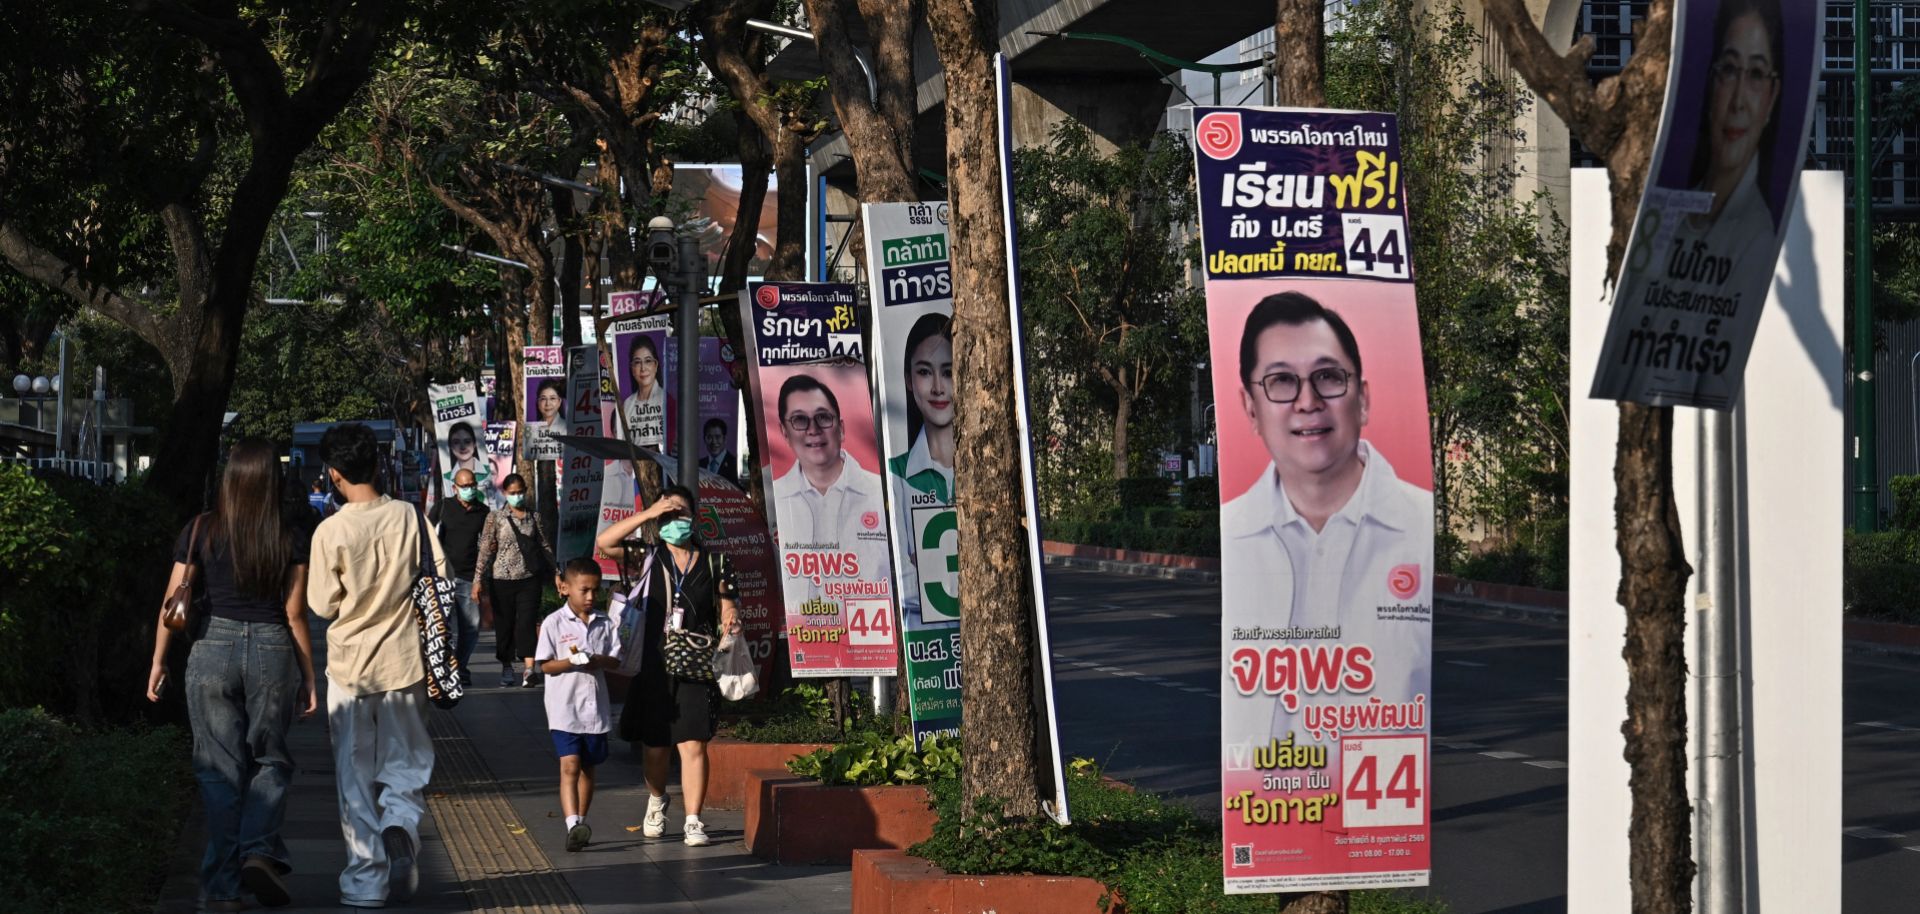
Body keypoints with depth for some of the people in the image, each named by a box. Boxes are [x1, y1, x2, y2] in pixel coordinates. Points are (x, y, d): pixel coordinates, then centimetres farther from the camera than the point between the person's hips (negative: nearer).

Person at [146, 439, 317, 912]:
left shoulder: (200, 531, -1)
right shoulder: (290, 536, -2)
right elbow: (295, 615, -1)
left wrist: (159, 661, 12)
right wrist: (309, 677, 7)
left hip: (212, 649, 0)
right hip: (272, 651, 0)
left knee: (220, 768, 7)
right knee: (270, 760, 15)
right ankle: (259, 850, -7)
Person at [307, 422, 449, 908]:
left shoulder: (330, 532, -13)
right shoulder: (409, 516, -6)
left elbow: (322, 604, -7)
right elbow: (440, 580, -1)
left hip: (350, 667, -2)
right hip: (404, 663, 2)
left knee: (356, 775, 8)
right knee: (406, 766, 13)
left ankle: (368, 877, 6)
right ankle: (400, 827, -16)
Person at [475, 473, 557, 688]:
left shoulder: (534, 517, 7)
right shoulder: (495, 518, 1)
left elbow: (546, 546, 12)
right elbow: (485, 550, -3)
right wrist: (478, 580, -9)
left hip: (529, 579, 0)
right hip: (502, 579, 0)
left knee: (527, 622, -12)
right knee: (504, 624, 7)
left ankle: (529, 670, -22)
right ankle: (507, 669, 23)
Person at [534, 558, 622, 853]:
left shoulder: (603, 623, 7)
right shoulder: (554, 623, -4)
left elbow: (616, 659, 7)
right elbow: (545, 665, -7)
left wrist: (599, 661, -13)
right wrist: (572, 661, -23)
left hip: (596, 708, 5)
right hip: (564, 708, -5)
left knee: (588, 768, 14)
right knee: (570, 766, -15)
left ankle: (581, 823, 25)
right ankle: (573, 825, -26)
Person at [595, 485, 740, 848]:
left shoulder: (714, 562, 8)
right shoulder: (646, 557, 6)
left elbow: (729, 606, 11)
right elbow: (604, 542, -7)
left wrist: (731, 620, -13)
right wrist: (647, 514, -11)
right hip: (653, 666, 1)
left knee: (693, 744, -9)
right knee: (655, 746, 10)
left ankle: (693, 821, -6)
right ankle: (656, 801, 38)